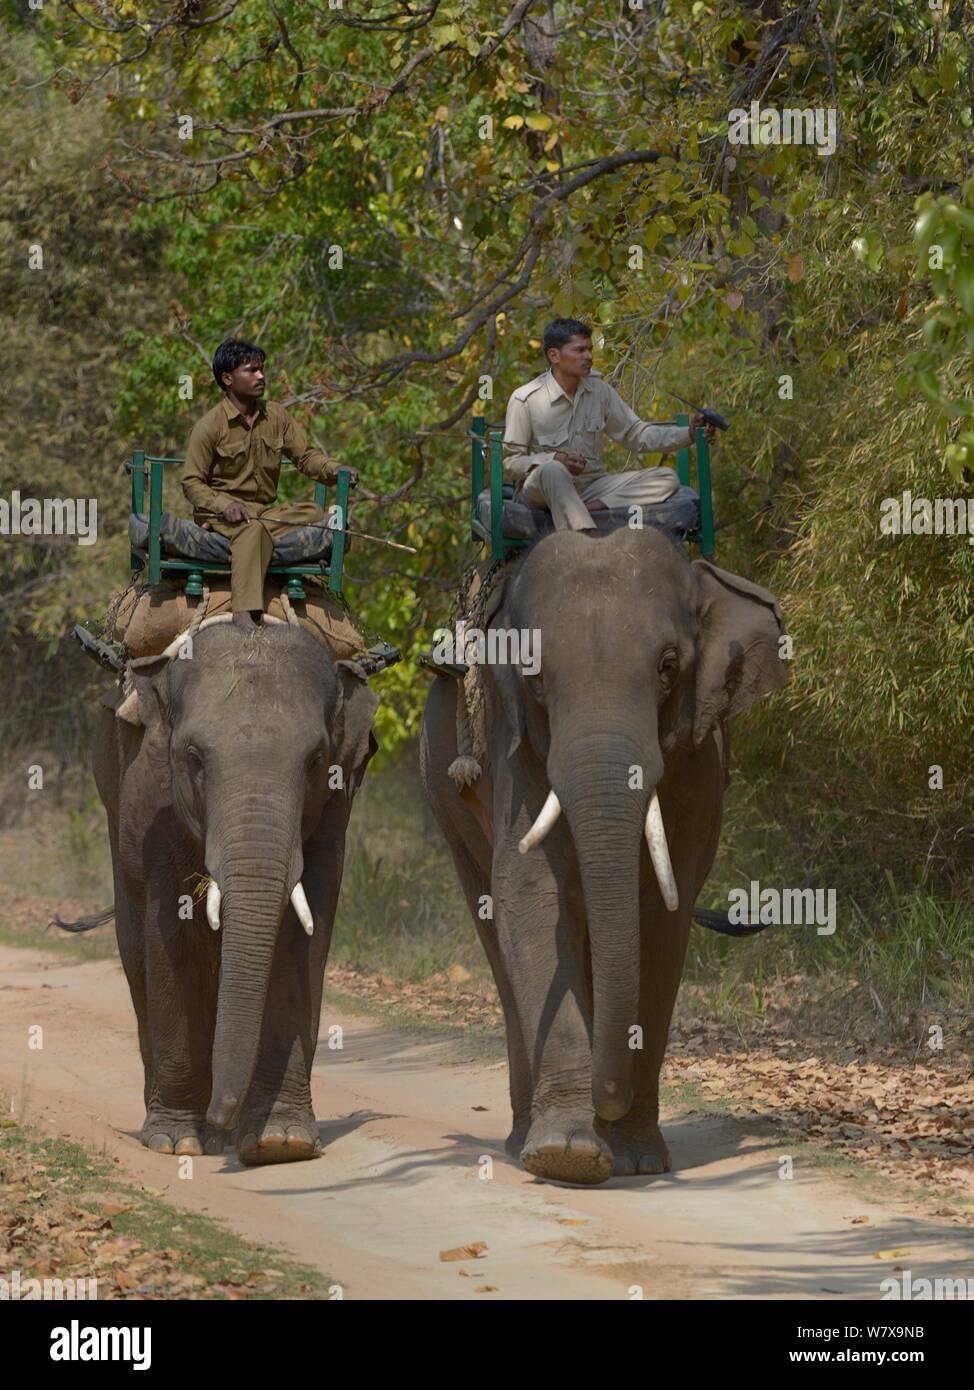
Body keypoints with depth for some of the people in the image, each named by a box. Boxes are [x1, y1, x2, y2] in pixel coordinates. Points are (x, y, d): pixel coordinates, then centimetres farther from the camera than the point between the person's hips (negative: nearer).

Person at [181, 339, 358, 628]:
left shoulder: (276, 415, 9)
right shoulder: (209, 426, -5)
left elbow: (305, 455, 11)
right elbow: (192, 482, -5)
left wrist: (334, 470, -11)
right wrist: (224, 505, -24)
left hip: (265, 509, 6)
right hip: (220, 513, -6)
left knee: (313, 514, -21)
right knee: (253, 529, -40)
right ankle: (244, 614, -54)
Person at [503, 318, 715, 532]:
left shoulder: (599, 390, 6)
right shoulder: (525, 400, -9)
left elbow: (637, 434, 10)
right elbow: (509, 464, -9)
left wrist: (689, 434, -4)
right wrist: (555, 459, -26)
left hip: (591, 486, 5)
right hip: (540, 488, -5)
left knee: (667, 478, -12)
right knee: (552, 470, -40)